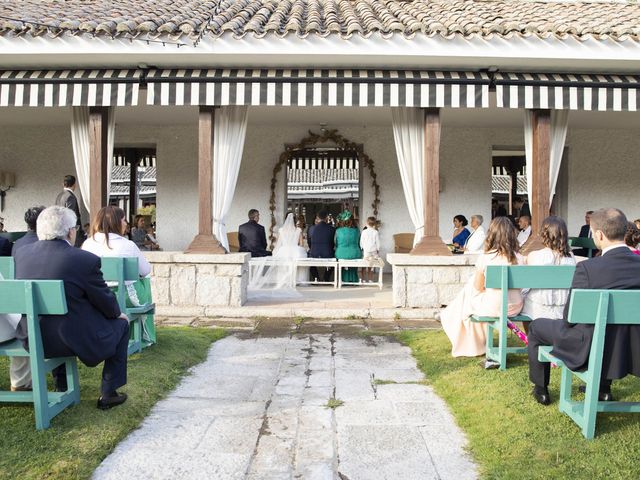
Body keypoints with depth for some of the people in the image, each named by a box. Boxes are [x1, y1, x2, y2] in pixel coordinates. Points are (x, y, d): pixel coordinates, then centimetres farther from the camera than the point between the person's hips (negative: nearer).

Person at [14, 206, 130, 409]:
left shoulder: (21, 253, -1)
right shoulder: (86, 260, -19)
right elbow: (105, 301, -9)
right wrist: (118, 314, 14)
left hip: (33, 339, 6)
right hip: (75, 340, -6)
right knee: (122, 324, 18)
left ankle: (61, 385, 43)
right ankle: (108, 393, 19)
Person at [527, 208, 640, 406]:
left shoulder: (588, 268, -25)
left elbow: (570, 317, -15)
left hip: (592, 350, -6)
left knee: (536, 326, 18)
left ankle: (541, 390, 32)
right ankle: (603, 388, 46)